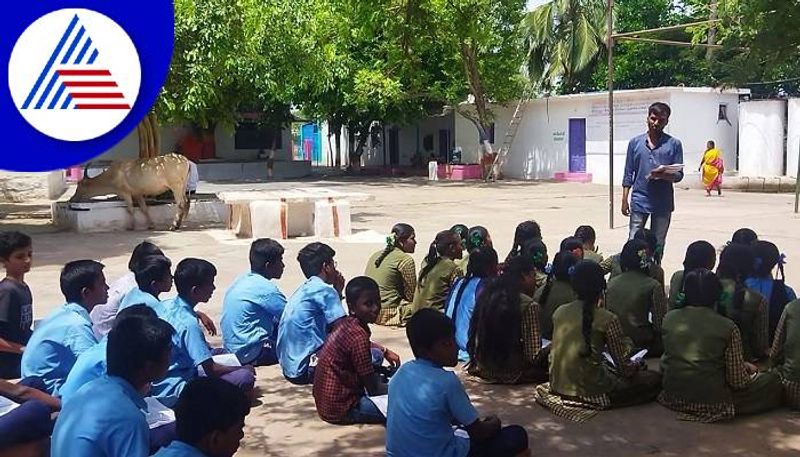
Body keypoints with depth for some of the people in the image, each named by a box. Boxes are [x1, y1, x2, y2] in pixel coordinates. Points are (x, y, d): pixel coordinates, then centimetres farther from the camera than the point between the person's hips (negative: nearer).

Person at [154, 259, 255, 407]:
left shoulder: (166, 305, 1)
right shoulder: (189, 324, -24)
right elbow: (211, 370, -20)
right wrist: (243, 368, -5)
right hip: (173, 393, -9)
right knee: (245, 377, -19)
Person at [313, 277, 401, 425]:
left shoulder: (346, 323, 2)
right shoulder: (358, 336, -23)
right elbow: (374, 389, -16)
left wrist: (385, 351, 17)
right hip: (340, 409, -9)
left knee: (375, 353, 21)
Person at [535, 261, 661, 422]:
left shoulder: (559, 312, 0)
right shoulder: (608, 319, -14)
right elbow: (623, 368, -9)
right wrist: (637, 365, 14)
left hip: (557, 385, 6)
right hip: (589, 390, -6)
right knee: (654, 380, 7)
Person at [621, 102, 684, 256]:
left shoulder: (674, 144, 2)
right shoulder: (635, 142, 5)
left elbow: (679, 175, 0)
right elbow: (628, 174, 7)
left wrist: (664, 175, -22)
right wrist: (624, 200, 1)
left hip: (663, 203, 0)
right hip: (639, 201, 0)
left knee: (658, 245, 7)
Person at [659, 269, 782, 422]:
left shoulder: (669, 318, -4)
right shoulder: (727, 327, -15)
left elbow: (664, 366, 6)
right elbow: (737, 381, -12)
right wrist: (748, 370, 12)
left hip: (673, 398, 5)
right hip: (712, 403, -4)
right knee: (772, 382, 12)